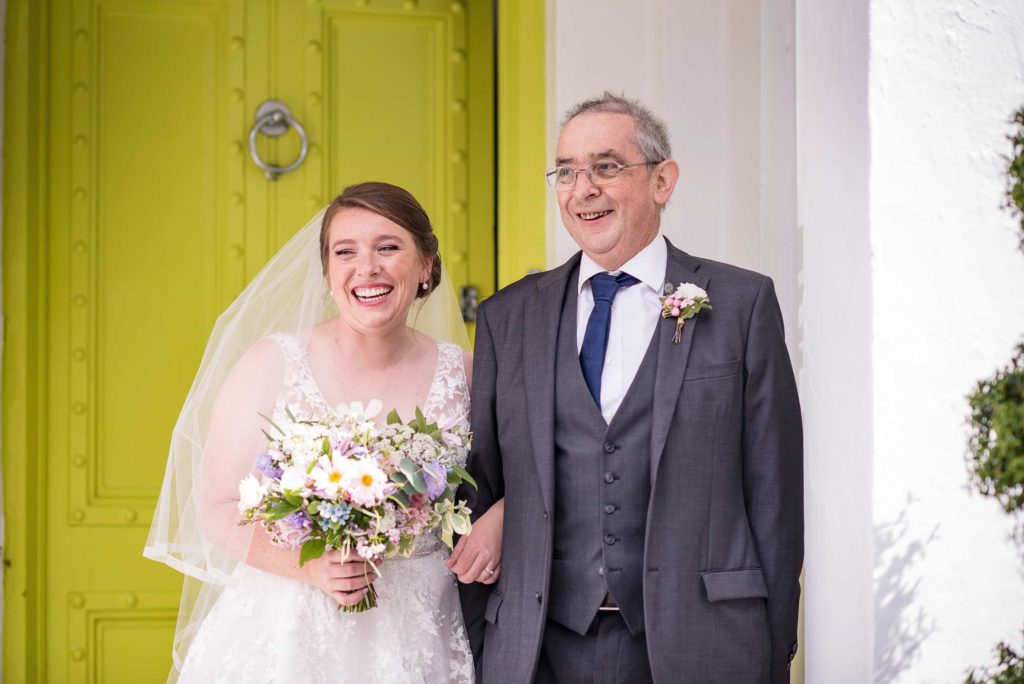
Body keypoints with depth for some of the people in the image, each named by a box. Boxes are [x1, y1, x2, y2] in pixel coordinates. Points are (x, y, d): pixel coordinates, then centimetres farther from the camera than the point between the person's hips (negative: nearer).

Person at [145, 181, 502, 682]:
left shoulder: (460, 374, -2)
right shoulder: (270, 363, -8)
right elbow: (217, 510, -7)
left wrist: (495, 520, -9)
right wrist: (309, 566, -20)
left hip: (413, 639, 2)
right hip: (286, 635, -2)